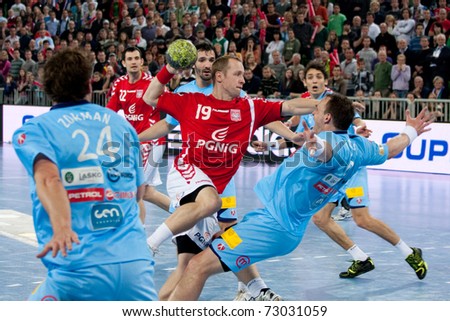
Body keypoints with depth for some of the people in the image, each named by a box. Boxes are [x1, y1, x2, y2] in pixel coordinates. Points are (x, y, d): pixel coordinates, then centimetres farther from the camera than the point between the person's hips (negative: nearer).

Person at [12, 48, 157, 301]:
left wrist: (61, 226, -32)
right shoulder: (122, 123, 16)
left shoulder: (34, 129, 5)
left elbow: (48, 177, -17)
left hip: (79, 270, -3)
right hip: (137, 264, 3)